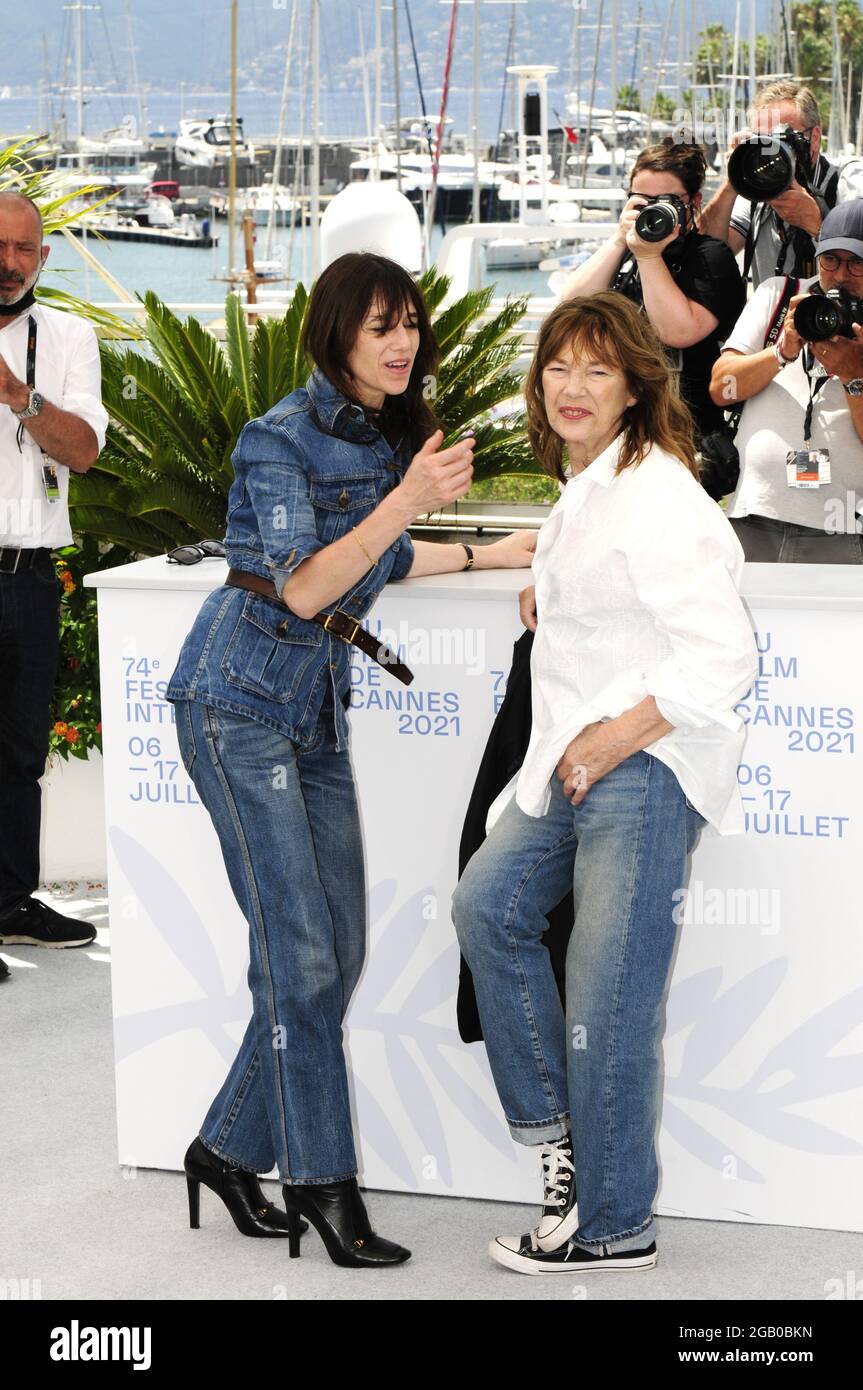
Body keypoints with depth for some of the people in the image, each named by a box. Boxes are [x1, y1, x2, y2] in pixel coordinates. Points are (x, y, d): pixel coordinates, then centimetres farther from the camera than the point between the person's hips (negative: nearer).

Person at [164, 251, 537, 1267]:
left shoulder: (392, 434, 10)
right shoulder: (282, 438, -13)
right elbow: (301, 587, -23)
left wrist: (491, 554, 29)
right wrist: (408, 500, -30)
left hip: (319, 713, 8)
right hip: (240, 701, -8)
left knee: (336, 955, 5)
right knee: (301, 950, -9)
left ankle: (230, 1147, 17)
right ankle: (322, 1181, 0)